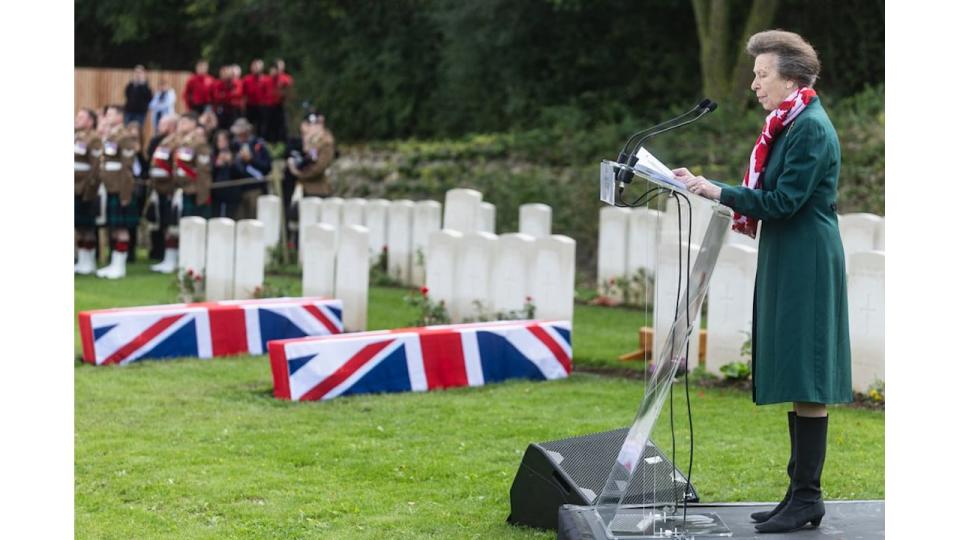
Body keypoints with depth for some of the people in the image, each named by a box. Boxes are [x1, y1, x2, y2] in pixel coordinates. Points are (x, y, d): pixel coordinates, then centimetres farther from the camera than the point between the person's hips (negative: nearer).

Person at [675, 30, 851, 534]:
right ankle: (800, 491, 16)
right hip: (787, 263, 10)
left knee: (804, 380, -7)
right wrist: (747, 211, 3)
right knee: (796, 380, 11)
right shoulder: (788, 125, 15)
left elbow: (785, 201, -20)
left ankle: (807, 496, -2)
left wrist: (716, 191, -19)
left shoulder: (811, 129, -15)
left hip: (806, 266, -10)